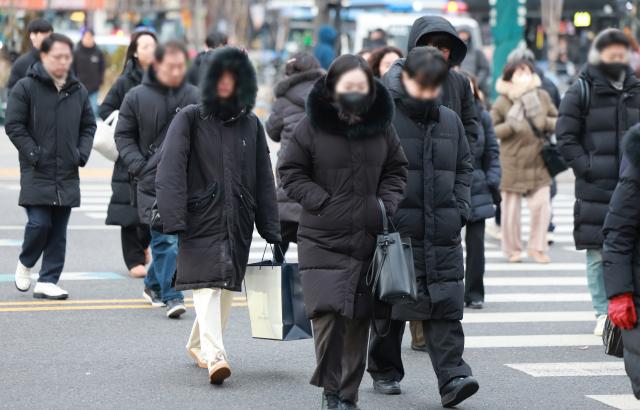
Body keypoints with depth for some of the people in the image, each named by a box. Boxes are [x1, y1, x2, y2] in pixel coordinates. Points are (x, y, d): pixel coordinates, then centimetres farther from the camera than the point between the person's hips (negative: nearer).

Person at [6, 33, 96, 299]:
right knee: (39, 223, -11)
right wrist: (33, 153, -12)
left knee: (58, 232, 4)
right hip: (36, 174, -4)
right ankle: (25, 264, 16)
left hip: (67, 175, 4)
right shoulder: (25, 88, -4)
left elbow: (88, 125, 20)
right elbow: (14, 125, -5)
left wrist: (82, 153, 4)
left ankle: (47, 282, 10)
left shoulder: (78, 91, 11)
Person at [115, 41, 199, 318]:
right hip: (152, 180, -2)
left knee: (178, 238, 7)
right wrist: (139, 167, -2)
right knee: (165, 239, -7)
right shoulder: (137, 97, 2)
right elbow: (124, 136, 8)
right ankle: (171, 296, -3)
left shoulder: (194, 97, 4)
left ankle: (154, 283, 28)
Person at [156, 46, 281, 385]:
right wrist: (174, 219, -18)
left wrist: (271, 230, 11)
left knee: (226, 286, 9)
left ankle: (198, 344, 29)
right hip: (201, 220, -4)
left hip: (238, 223, 4)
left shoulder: (250, 125, 12)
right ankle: (214, 355, -23)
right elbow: (170, 170, -8)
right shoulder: (189, 119, 0)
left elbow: (264, 180, 14)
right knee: (207, 285, -15)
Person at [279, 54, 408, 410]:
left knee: (360, 319, 4)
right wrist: (322, 203, -9)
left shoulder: (382, 126, 7)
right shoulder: (312, 126, -3)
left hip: (369, 238, 3)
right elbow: (291, 173, 3)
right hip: (322, 238, -3)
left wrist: (387, 204, 1)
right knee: (328, 312, -15)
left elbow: (397, 171, 18)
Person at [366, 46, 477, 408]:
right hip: (396, 232, -3)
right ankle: (385, 371, 22)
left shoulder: (450, 121, 11)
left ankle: (453, 376, -9)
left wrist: (460, 208, 10)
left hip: (443, 233, 4)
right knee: (391, 303, 6)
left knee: (446, 304, -5)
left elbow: (464, 167, 22)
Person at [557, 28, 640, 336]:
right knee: (598, 255, -2)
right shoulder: (581, 92, 1)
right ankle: (604, 313, 4)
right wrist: (587, 167, -11)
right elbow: (566, 137, -1)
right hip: (595, 188, -3)